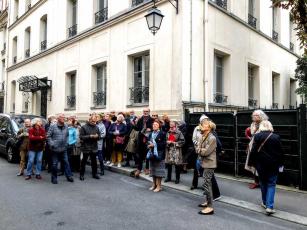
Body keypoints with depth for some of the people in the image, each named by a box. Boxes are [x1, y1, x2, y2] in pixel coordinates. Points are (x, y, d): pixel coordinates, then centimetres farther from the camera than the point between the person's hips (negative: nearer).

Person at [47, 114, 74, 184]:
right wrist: (52, 144, -13)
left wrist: (66, 143, 8)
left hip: (64, 149, 4)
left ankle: (69, 176, 19)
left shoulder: (66, 127, 5)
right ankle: (54, 178, 19)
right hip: (55, 149, -4)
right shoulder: (53, 126, -8)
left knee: (66, 162, 9)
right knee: (54, 164, 6)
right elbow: (48, 136, -7)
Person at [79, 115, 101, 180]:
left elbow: (99, 136, 9)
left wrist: (97, 136, -14)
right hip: (86, 147, -3)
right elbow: (81, 137, -13)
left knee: (94, 161, 12)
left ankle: (94, 173, 25)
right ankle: (82, 174, 21)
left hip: (94, 147, 4)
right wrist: (90, 136, -21)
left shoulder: (96, 127, 4)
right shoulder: (84, 127, -7)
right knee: (84, 161, 8)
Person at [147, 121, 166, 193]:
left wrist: (154, 145, -17)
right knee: (153, 169, 13)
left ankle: (158, 186, 8)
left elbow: (164, 144, -15)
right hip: (151, 154, 6)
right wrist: (148, 145, -5)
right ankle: (154, 184, 26)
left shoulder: (162, 134, -7)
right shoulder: (151, 134, 14)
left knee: (158, 170, -2)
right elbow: (148, 142, 18)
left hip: (159, 154, -6)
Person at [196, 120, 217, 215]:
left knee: (206, 184, -9)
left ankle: (210, 207, -2)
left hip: (209, 164, -9)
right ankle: (208, 201, 33)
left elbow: (206, 151, -21)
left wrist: (199, 150, -6)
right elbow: (197, 149, 4)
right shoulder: (202, 137, 8)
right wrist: (201, 150, -15)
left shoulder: (212, 138, -18)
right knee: (207, 183, 19)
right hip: (204, 163, 9)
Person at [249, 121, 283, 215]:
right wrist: (281, 164, 10)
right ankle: (269, 206, -3)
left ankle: (265, 203, 28)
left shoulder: (257, 136, -8)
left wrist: (252, 162, 1)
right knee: (271, 184, 6)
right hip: (273, 165, 0)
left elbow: (253, 151, -8)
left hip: (261, 164, 0)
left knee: (263, 183, 17)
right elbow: (280, 152, -1)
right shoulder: (276, 137, -6)